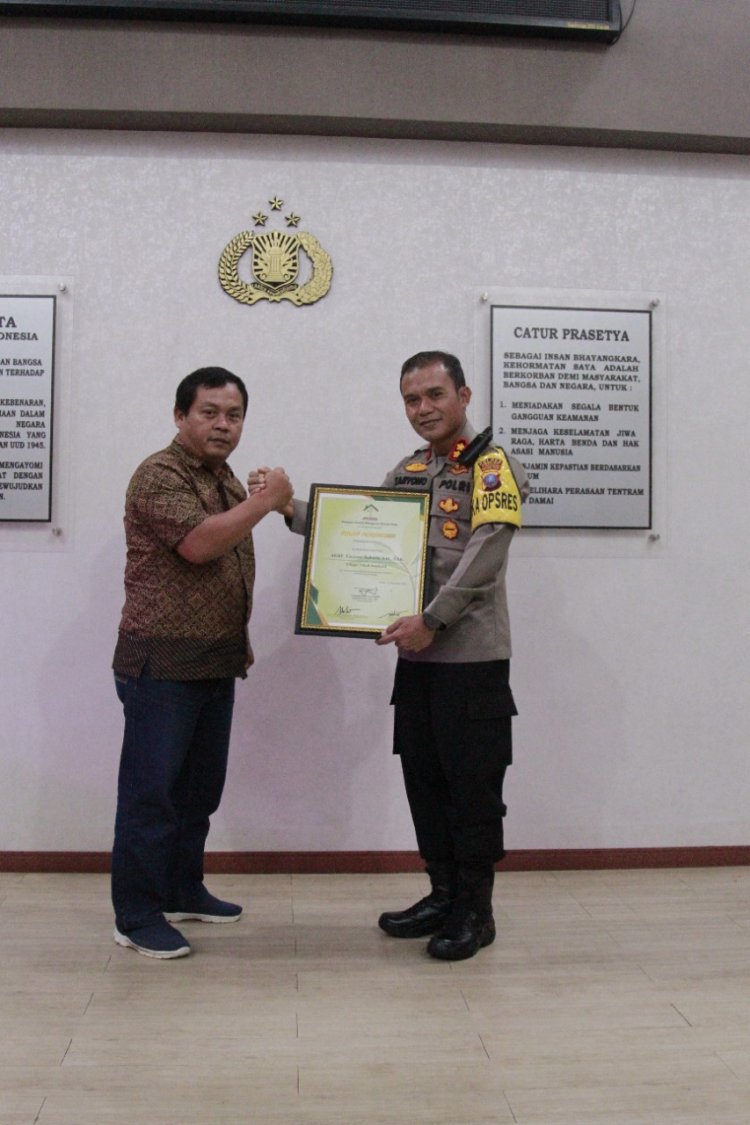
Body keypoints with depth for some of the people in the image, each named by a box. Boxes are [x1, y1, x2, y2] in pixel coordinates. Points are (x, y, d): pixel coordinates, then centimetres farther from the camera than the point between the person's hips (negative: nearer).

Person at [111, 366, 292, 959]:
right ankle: (136, 916, 8)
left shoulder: (226, 479, 16)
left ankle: (183, 890, 30)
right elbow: (197, 543, -26)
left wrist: (240, 639, 22)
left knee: (200, 788, 16)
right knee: (151, 792, -2)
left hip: (217, 664, 9)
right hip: (162, 663, -9)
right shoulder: (159, 475, -11)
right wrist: (266, 501, -19)